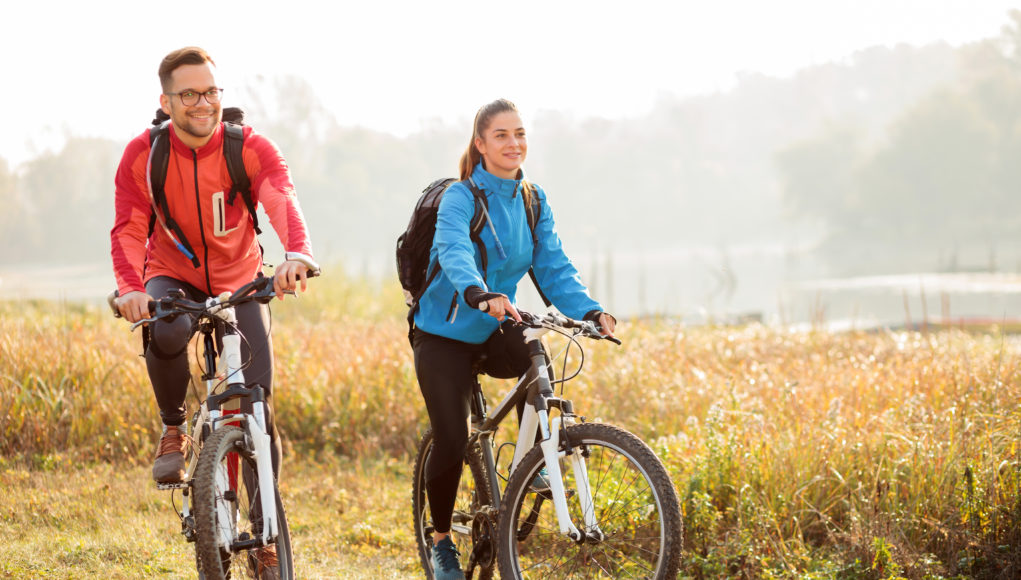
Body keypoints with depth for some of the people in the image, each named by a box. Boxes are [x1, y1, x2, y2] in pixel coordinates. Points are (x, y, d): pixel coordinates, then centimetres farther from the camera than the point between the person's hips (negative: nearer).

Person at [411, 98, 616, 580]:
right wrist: (480, 295, -56)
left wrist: (590, 311, -25)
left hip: (494, 332, 4)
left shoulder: (534, 201, 1)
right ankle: (442, 540, 12)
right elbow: (455, 254, -35)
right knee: (451, 442, -11)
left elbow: (554, 267, -6)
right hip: (444, 335, -4)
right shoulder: (460, 197, -16)